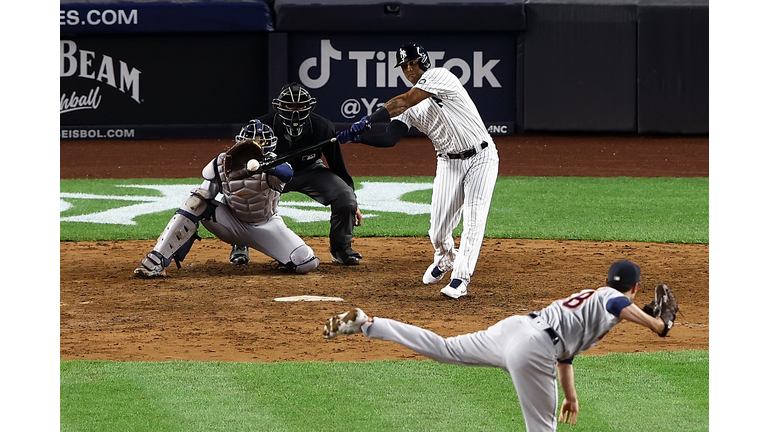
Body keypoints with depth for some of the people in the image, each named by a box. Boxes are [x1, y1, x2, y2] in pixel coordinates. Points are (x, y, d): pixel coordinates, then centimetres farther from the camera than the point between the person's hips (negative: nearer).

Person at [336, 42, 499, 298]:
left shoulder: (439, 76, -12)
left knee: (474, 219, -15)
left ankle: (460, 279, -12)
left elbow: (403, 102, -24)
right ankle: (445, 260, 35)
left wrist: (368, 120, -31)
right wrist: (357, 137, -22)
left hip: (481, 157, -6)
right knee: (438, 229, 3)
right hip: (449, 163, 6)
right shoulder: (409, 108, 6)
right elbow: (390, 138, -7)